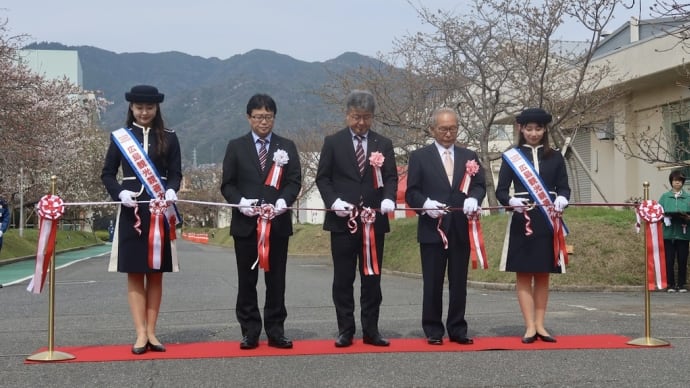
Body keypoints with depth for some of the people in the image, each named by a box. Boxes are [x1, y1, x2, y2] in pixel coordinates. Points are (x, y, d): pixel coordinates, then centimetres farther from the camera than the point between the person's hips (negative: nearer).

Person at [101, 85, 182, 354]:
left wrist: (171, 191, -18)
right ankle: (141, 334, 4)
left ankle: (151, 332, 11)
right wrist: (120, 193, -14)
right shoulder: (120, 137, 6)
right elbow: (107, 173, 6)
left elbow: (176, 172, 4)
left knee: (155, 274, 4)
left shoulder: (169, 137, 7)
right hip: (131, 211, 0)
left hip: (160, 211, 1)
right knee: (134, 274, 0)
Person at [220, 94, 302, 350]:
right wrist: (240, 201, -15)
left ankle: (275, 331, 11)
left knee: (276, 279, 4)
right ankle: (250, 331, 11)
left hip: (278, 222, 0)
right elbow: (227, 184, 4)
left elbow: (294, 181, 3)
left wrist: (283, 201, -17)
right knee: (247, 280, 4)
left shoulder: (287, 147, 10)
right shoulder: (236, 147, 8)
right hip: (245, 223, 0)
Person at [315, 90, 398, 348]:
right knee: (343, 279, 4)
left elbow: (391, 177, 6)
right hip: (342, 220, -1)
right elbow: (322, 178, 2)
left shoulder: (383, 144, 9)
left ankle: (371, 331, 13)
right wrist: (334, 201, -14)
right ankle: (345, 331, 11)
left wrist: (389, 198, -14)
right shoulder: (333, 142, 4)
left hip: (374, 221, 2)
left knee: (372, 278, 6)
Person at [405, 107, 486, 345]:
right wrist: (426, 203, -19)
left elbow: (479, 185, 7)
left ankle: (458, 330, 15)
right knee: (433, 283, 2)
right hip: (432, 228, -2)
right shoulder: (419, 157, 5)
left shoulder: (469, 156, 14)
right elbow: (411, 192, 1)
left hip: (461, 229, 3)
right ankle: (433, 330, 12)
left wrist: (474, 198, -15)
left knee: (459, 283, 6)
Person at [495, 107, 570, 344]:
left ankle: (540, 325, 14)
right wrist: (511, 201, -22)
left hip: (548, 222, 2)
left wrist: (561, 200, -15)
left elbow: (564, 187, 7)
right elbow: (501, 191, -1)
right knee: (523, 275, 0)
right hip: (522, 221, -2)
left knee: (542, 275, 8)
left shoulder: (555, 157, 8)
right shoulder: (511, 156, 2)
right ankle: (530, 327, 3)